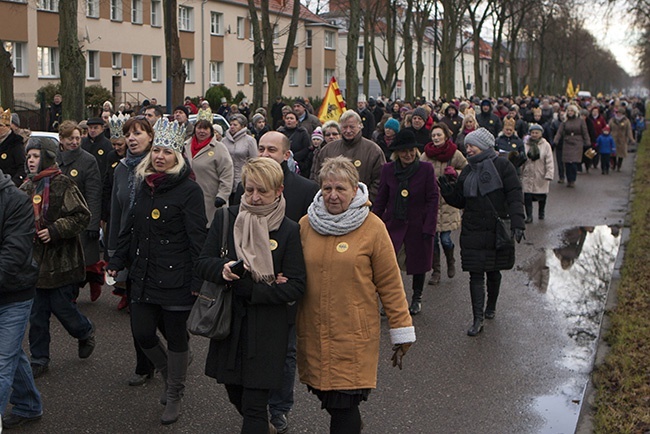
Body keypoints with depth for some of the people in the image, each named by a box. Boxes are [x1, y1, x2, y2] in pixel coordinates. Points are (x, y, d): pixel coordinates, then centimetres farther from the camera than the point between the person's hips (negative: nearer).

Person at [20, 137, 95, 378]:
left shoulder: (63, 185, -11)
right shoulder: (27, 187, 10)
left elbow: (82, 216, -16)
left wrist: (54, 231, -20)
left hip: (60, 261, -6)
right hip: (35, 261, 6)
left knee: (62, 306, 1)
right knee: (37, 313, 9)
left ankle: (85, 333, 32)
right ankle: (39, 360, 19)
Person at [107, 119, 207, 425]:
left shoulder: (189, 190, -10)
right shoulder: (144, 186, 11)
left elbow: (197, 237, -13)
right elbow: (130, 228, 18)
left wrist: (198, 279, -18)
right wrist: (117, 261, 15)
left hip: (176, 278, -6)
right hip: (144, 275, 6)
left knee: (176, 336, 6)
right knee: (142, 333, 7)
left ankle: (174, 396, 24)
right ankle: (170, 372, 35)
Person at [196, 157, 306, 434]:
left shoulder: (289, 230, -7)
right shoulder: (225, 218, 2)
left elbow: (295, 287, -10)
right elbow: (202, 264, 1)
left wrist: (250, 289, -20)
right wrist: (222, 268, -21)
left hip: (266, 330, -4)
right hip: (228, 323, 4)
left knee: (254, 406, -1)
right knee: (235, 394, 19)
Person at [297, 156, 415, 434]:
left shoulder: (373, 228, -6)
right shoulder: (305, 225, 4)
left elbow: (389, 283, -3)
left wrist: (402, 331, 0)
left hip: (355, 336, -4)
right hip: (313, 334, 4)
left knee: (344, 406, -6)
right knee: (325, 395, 12)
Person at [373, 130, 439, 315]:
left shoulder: (426, 169, -6)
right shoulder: (388, 169, 1)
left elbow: (433, 199, -5)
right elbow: (381, 199, 7)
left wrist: (429, 228, -10)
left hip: (417, 224, -1)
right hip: (393, 223, 1)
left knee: (418, 261, 12)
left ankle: (417, 298, 34)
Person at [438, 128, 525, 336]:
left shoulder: (502, 166, -5)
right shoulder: (468, 171, 12)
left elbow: (515, 196, -10)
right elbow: (460, 201, 13)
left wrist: (517, 223, -19)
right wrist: (448, 190, -7)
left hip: (498, 230, -3)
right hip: (473, 231, 3)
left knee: (493, 271, 13)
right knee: (476, 274, -1)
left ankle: (491, 306, 37)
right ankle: (478, 319, 1)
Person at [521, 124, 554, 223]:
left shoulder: (545, 145, -3)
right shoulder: (525, 144, 1)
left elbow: (549, 162, -4)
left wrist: (549, 175, -12)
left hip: (541, 176, 0)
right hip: (527, 175, 0)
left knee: (542, 196, 11)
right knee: (527, 196, -6)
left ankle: (541, 212, 36)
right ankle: (529, 216, 3)